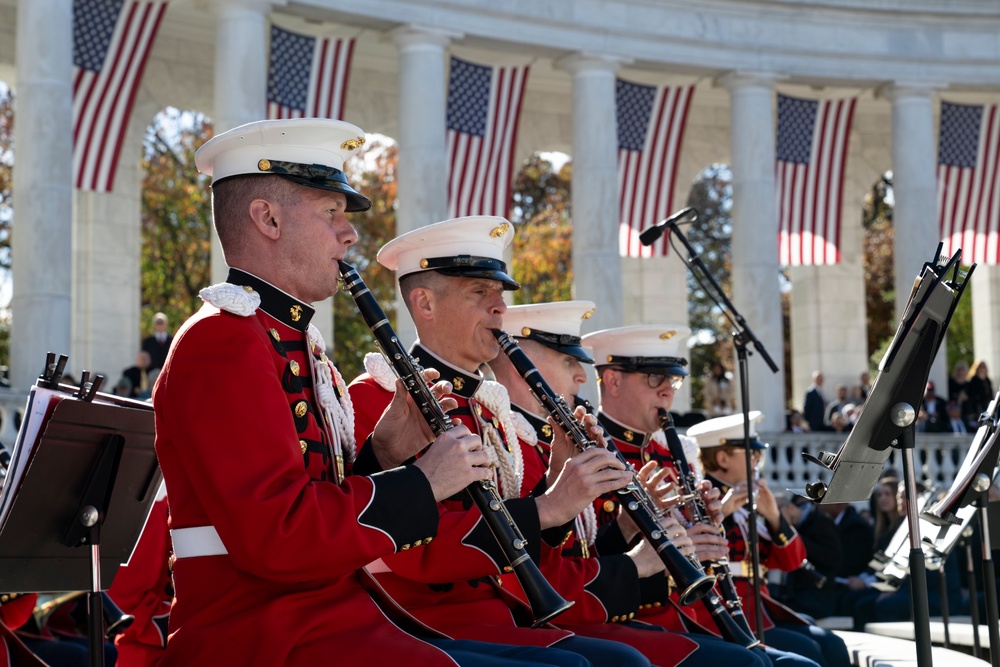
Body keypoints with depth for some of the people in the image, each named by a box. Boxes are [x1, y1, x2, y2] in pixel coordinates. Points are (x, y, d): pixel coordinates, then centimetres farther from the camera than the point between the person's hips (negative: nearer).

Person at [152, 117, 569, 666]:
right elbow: (275, 533, -22)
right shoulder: (221, 340, -11)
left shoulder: (300, 346, 21)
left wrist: (384, 457, 3)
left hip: (339, 615, 10)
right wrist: (421, 484, -13)